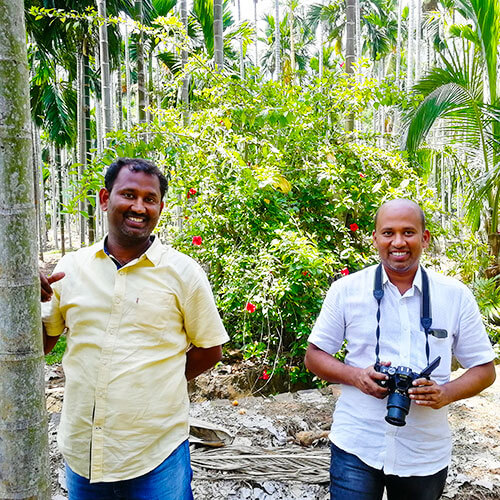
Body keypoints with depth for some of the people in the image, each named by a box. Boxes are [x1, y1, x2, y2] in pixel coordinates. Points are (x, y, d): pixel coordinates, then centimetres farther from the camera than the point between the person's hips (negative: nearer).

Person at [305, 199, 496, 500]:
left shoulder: (456, 296, -1)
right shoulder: (346, 289, -4)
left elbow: (484, 369, 4)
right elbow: (314, 356, 2)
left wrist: (447, 393, -16)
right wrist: (356, 376, -17)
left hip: (426, 456, 2)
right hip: (356, 447, -1)